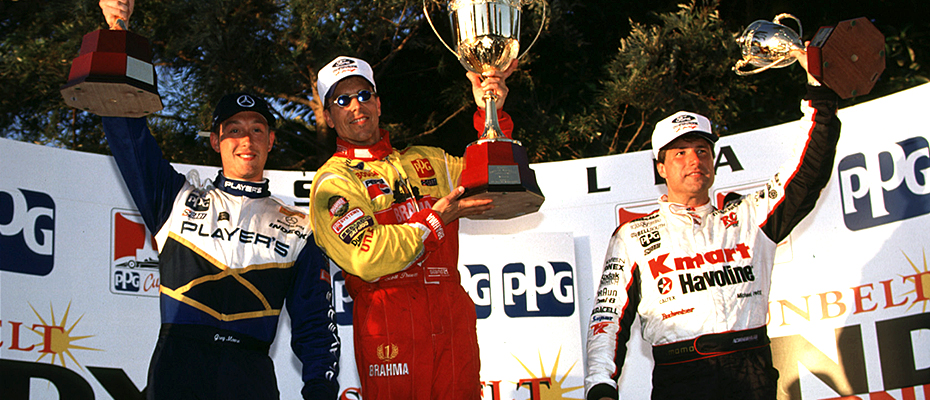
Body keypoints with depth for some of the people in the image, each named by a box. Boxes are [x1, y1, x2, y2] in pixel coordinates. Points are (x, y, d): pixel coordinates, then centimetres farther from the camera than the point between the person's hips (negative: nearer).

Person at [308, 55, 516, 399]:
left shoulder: (427, 161, 20)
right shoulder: (333, 181, 1)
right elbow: (366, 257, -13)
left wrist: (491, 114, 4)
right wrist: (435, 220, -6)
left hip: (453, 319, 5)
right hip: (388, 327, -4)